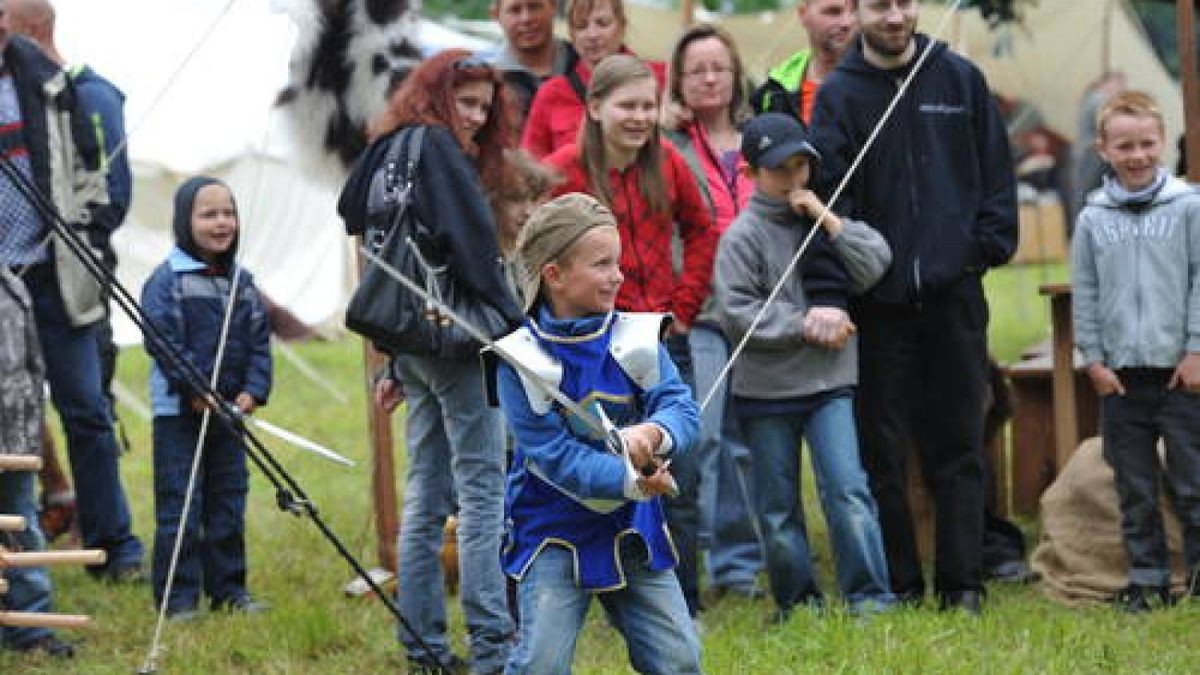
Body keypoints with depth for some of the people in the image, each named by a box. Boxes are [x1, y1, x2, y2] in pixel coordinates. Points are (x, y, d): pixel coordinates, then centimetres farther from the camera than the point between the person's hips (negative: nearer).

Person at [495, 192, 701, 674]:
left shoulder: (636, 339, -1)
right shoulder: (522, 360, -13)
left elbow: (682, 408, -11)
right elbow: (551, 453, -19)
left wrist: (655, 434, -35)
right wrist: (629, 480, -31)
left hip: (631, 527, 4)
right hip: (552, 530, -4)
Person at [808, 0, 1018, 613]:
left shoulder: (960, 79, 6)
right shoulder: (838, 94, 1)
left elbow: (996, 171, 10)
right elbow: (827, 193, -6)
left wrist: (989, 245, 0)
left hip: (954, 291, 1)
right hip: (877, 299, -1)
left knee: (957, 446, 3)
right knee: (882, 450, 2)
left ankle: (962, 582, 6)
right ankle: (898, 585, 9)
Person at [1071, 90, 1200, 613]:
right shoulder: (1093, 218, 6)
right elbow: (1085, 295, 9)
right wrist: (1094, 358, 2)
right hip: (1119, 373, 2)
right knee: (1134, 488, 6)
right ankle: (1147, 578, 13)